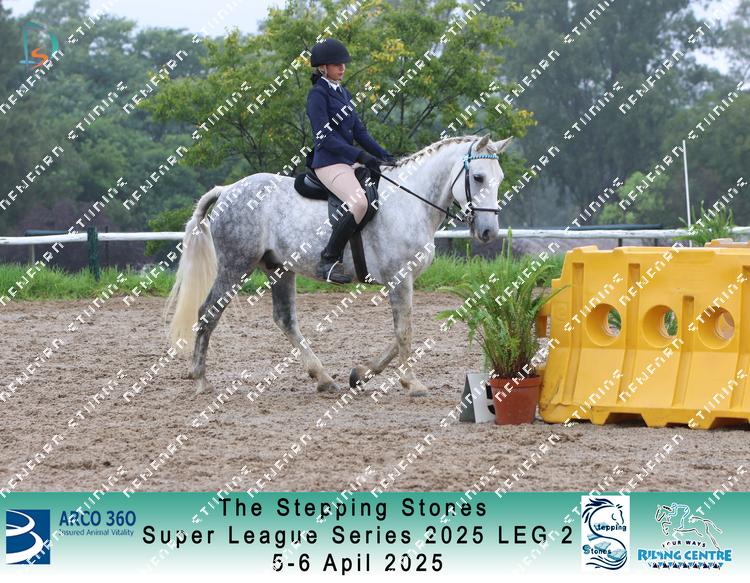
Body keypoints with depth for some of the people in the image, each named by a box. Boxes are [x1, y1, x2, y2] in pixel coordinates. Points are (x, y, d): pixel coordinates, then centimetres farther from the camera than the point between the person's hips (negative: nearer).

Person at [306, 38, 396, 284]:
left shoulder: (342, 93, 18)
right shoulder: (318, 94, -8)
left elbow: (359, 131, 19)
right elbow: (325, 137, -17)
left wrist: (383, 154, 6)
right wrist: (361, 156, -22)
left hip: (350, 162, 10)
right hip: (329, 162, -10)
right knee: (359, 202, -31)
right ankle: (328, 261, -26)